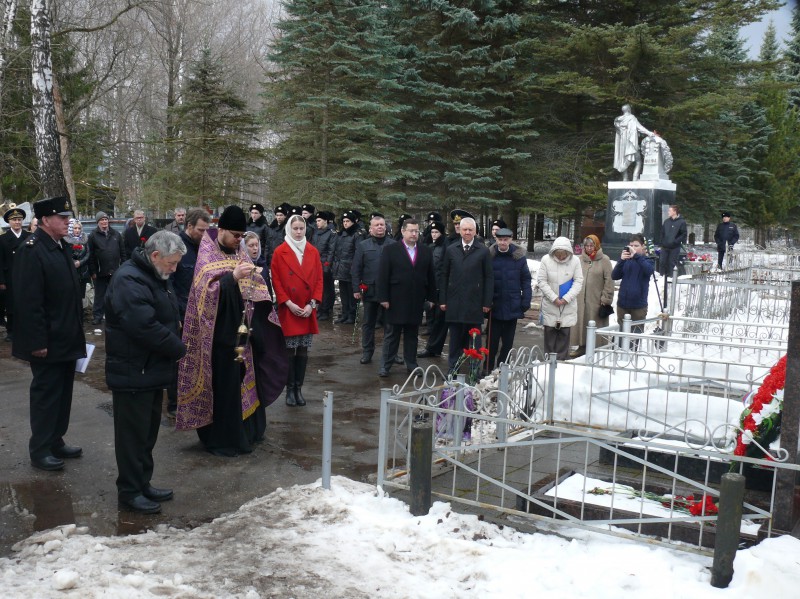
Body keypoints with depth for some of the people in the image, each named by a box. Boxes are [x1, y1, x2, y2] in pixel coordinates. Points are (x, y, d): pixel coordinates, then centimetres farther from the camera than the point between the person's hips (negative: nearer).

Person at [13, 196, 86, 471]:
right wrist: (37, 342, -22)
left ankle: (56, 442, 27)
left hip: (67, 339, 9)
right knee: (45, 393, 2)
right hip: (47, 342, -9)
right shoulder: (31, 250, -17)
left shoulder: (61, 247, 11)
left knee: (62, 392, 15)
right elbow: (29, 301, -21)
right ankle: (40, 450, 13)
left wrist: (76, 333, 16)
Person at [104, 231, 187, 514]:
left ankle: (142, 483, 29)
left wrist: (174, 347, 1)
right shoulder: (129, 280, -22)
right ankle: (129, 492, 13)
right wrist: (179, 349, -18)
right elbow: (145, 327, -30)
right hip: (133, 372, -10)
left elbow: (168, 318, 18)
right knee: (133, 434, 1)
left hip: (152, 370, 10)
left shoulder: (155, 276, 12)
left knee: (149, 430, 17)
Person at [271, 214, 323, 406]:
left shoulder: (313, 252, 7)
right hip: (288, 310, -3)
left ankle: (299, 388, 14)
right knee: (289, 351, 0)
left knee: (303, 351, 6)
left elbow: (319, 279, 6)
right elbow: (276, 280, -4)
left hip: (308, 310, 3)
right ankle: (290, 389, 9)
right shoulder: (280, 252, -2)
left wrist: (312, 304, -5)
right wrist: (288, 303, -12)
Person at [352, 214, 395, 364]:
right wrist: (356, 289, -4)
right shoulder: (363, 246, 4)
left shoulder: (394, 245, 1)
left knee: (389, 323, 6)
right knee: (367, 323, 10)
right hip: (369, 290, 1)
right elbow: (355, 269, 2)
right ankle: (367, 352, 21)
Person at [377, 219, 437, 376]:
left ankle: (411, 364, 18)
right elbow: (383, 275, -5)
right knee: (392, 334, 4)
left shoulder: (426, 251, 8)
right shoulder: (390, 249, -2)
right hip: (396, 300, -3)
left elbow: (431, 276, 9)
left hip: (416, 301, 3)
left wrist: (431, 297, 5)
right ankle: (385, 365, 10)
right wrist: (383, 298, -10)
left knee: (412, 334, 10)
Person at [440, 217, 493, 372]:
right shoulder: (451, 250, 8)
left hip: (474, 304, -2)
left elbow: (489, 277, 0)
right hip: (454, 303, 2)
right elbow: (444, 276, 9)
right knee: (455, 339, 9)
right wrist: (442, 300, 4)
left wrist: (487, 302, -4)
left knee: (475, 340, 5)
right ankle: (452, 370, 17)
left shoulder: (483, 251, 0)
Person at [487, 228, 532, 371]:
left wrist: (526, 301, -5)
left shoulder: (519, 256, -2)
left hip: (512, 307, 1)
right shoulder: (489, 256, -4)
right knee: (492, 342, 3)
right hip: (494, 307, -1)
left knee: (508, 343, 11)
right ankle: (488, 370, 12)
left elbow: (526, 280, 0)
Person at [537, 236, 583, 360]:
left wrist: (566, 298, -13)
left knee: (564, 332, 5)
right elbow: (541, 281, -8)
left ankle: (562, 360, 14)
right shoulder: (546, 260, -11)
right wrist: (554, 298, -12)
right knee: (550, 331, 7)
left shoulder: (574, 260, -8)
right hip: (550, 303, 0)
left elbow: (578, 281, -5)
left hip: (568, 304, 0)